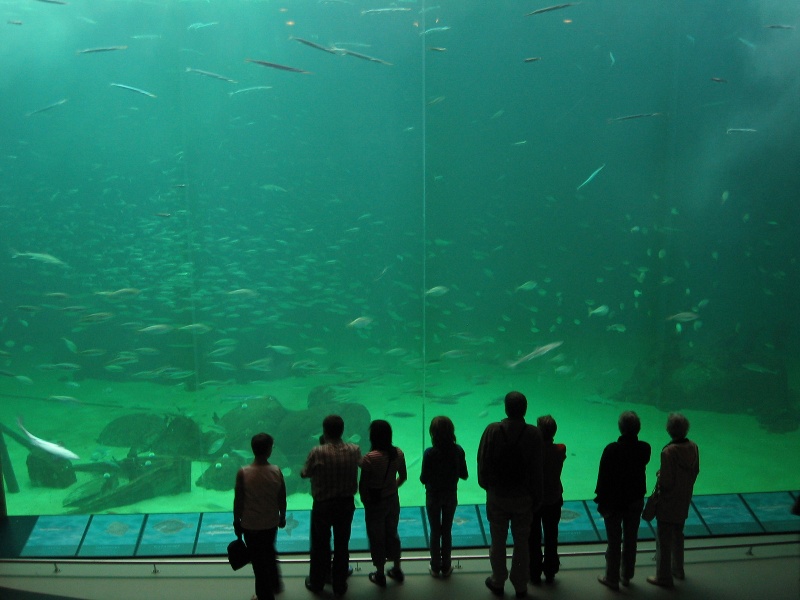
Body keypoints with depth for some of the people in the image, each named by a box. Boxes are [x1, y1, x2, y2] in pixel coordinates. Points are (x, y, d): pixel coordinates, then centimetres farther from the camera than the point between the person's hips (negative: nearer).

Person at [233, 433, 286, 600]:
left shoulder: (243, 473, -20)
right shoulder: (276, 472, -14)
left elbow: (238, 501, -13)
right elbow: (282, 499, -4)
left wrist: (236, 522, 2)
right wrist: (282, 517, 13)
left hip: (251, 525, -3)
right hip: (271, 523, 3)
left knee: (258, 560, 14)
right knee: (270, 554, 28)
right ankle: (275, 585, 45)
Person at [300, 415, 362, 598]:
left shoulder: (317, 452, -21)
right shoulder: (354, 450, -11)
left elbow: (304, 474, -6)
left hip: (322, 505, -2)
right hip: (346, 504, 2)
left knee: (320, 545, 17)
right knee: (342, 545, 16)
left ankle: (316, 583, 33)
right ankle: (339, 586, 28)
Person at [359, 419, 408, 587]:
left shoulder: (369, 458, -26)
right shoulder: (398, 453, -10)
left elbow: (362, 484, -19)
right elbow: (403, 477, 3)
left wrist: (364, 500, 0)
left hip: (375, 503, -5)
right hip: (393, 500, 5)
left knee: (377, 538, 14)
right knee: (392, 534, 23)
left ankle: (380, 575, 28)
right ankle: (397, 570, 36)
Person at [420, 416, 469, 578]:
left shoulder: (429, 453, -23)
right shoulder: (458, 451, -14)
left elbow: (423, 479, -17)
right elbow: (464, 475, -5)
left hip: (433, 497, -2)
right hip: (451, 496, 2)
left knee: (435, 532, 14)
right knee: (447, 531, 17)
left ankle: (435, 567, 24)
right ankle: (446, 567, 26)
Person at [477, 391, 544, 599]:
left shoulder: (492, 431, -15)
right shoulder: (533, 435, -16)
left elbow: (483, 462, -8)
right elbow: (536, 471, -12)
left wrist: (486, 485, 10)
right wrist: (536, 498, 1)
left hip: (497, 496, 0)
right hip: (523, 497, 0)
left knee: (498, 541, 15)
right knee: (521, 543, 14)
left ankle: (498, 583, 30)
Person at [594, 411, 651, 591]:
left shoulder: (611, 450, -22)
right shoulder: (645, 448, -12)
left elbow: (603, 476, -16)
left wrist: (601, 501, -4)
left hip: (614, 501, -3)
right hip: (635, 501, 4)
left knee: (614, 542, 9)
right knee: (630, 540, 18)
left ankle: (612, 578, 20)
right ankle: (626, 576, 31)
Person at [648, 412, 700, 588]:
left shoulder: (669, 451, -28)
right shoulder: (693, 447, -7)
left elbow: (666, 481, -24)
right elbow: (695, 472, 5)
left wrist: (659, 476, -4)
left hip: (668, 503, -7)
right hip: (684, 501, 7)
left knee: (664, 539, 7)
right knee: (677, 535, 25)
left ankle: (664, 577, 16)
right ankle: (678, 569, 40)